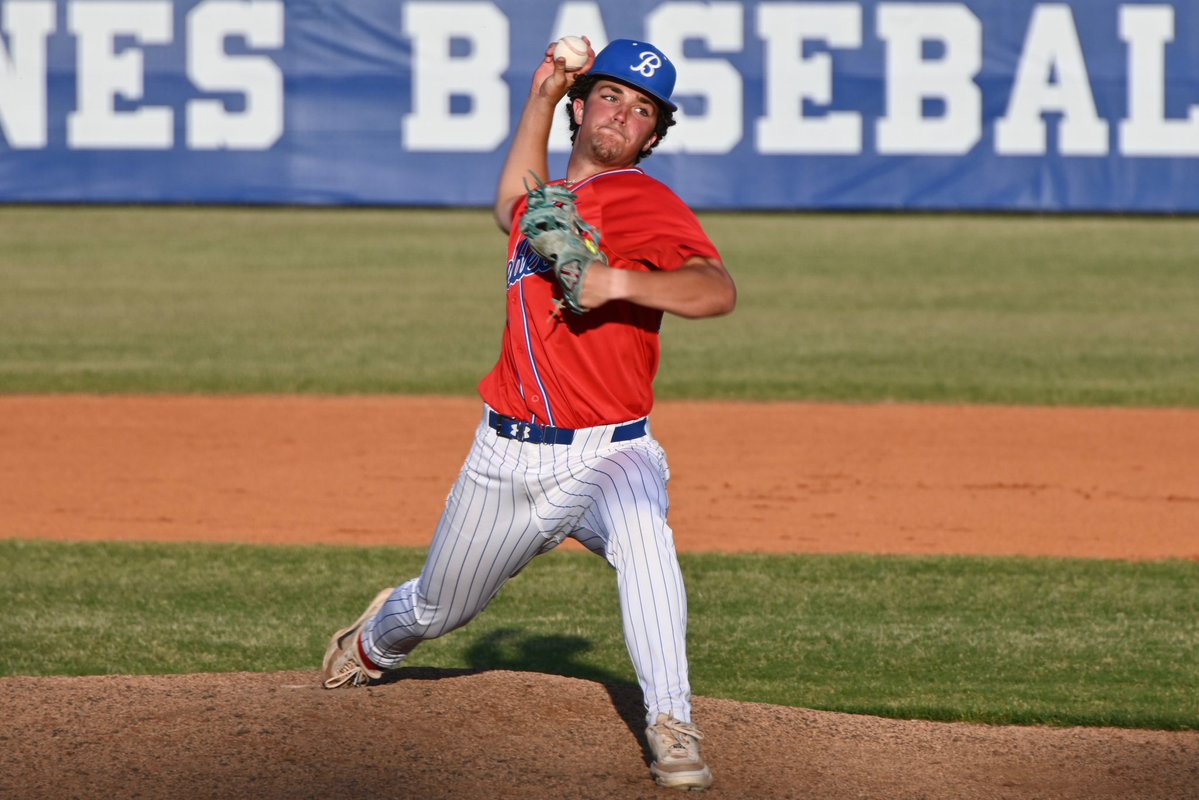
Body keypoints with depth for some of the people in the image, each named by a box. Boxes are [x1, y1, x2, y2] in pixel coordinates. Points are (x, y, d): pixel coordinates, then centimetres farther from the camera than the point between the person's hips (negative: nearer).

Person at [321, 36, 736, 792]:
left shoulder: (644, 202, -10)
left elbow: (718, 290, -26)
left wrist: (620, 282, -41)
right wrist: (541, 98, 28)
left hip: (607, 453, -6)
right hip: (507, 455, 6)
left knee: (640, 531, -39)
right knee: (439, 608, 22)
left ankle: (673, 730, -36)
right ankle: (376, 641, 58)